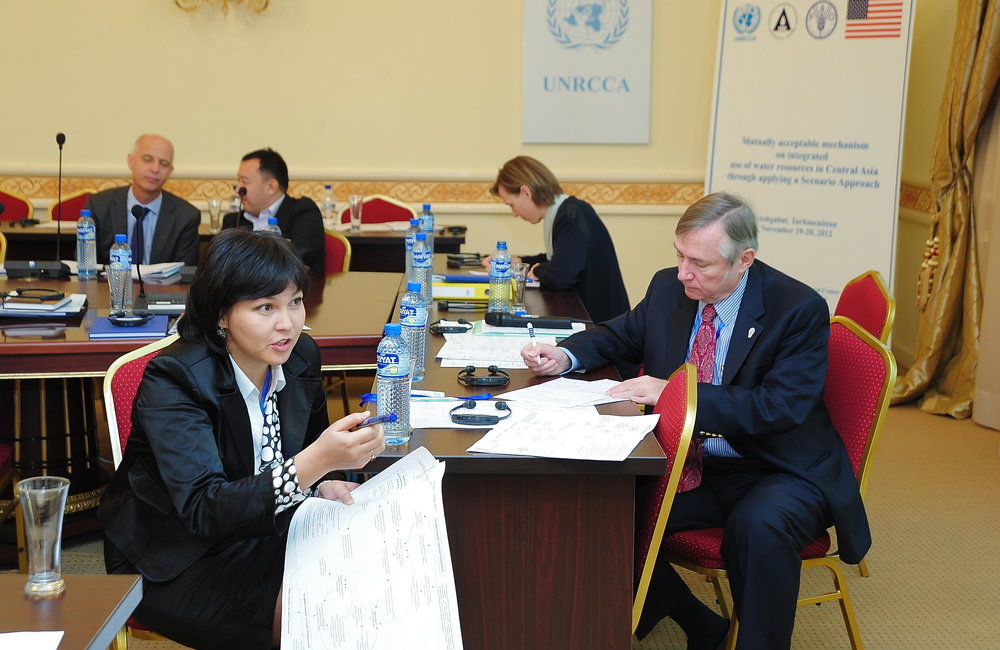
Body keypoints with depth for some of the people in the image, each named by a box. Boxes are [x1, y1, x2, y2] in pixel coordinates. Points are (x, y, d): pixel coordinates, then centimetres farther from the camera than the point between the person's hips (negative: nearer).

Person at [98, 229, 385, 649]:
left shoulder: (302, 357, -5)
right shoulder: (172, 379, -22)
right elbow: (203, 509, -33)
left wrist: (325, 485, -11)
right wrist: (316, 462, -46)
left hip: (263, 532, 6)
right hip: (174, 562, -6)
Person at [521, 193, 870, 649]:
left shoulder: (799, 309, -14)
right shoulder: (668, 288, 2)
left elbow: (779, 407, -23)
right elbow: (621, 334, 21)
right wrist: (566, 355, -1)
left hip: (776, 473, -6)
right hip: (689, 469, 6)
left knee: (759, 526, -38)